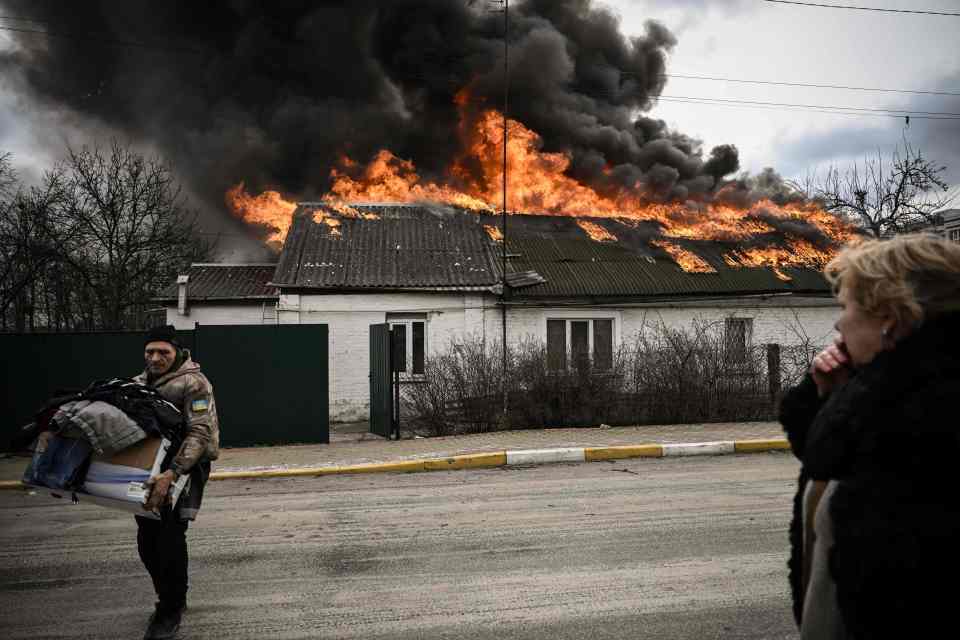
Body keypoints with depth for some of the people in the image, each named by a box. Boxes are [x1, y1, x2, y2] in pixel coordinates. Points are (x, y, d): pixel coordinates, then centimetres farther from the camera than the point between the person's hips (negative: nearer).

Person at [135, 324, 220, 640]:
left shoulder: (193, 383, -15)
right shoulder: (138, 382, 8)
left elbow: (200, 433, -23)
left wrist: (171, 474, -33)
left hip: (184, 467, -7)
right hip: (147, 467, 7)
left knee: (170, 540, -8)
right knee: (147, 542, 12)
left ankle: (171, 612, 11)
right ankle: (167, 599, 33)